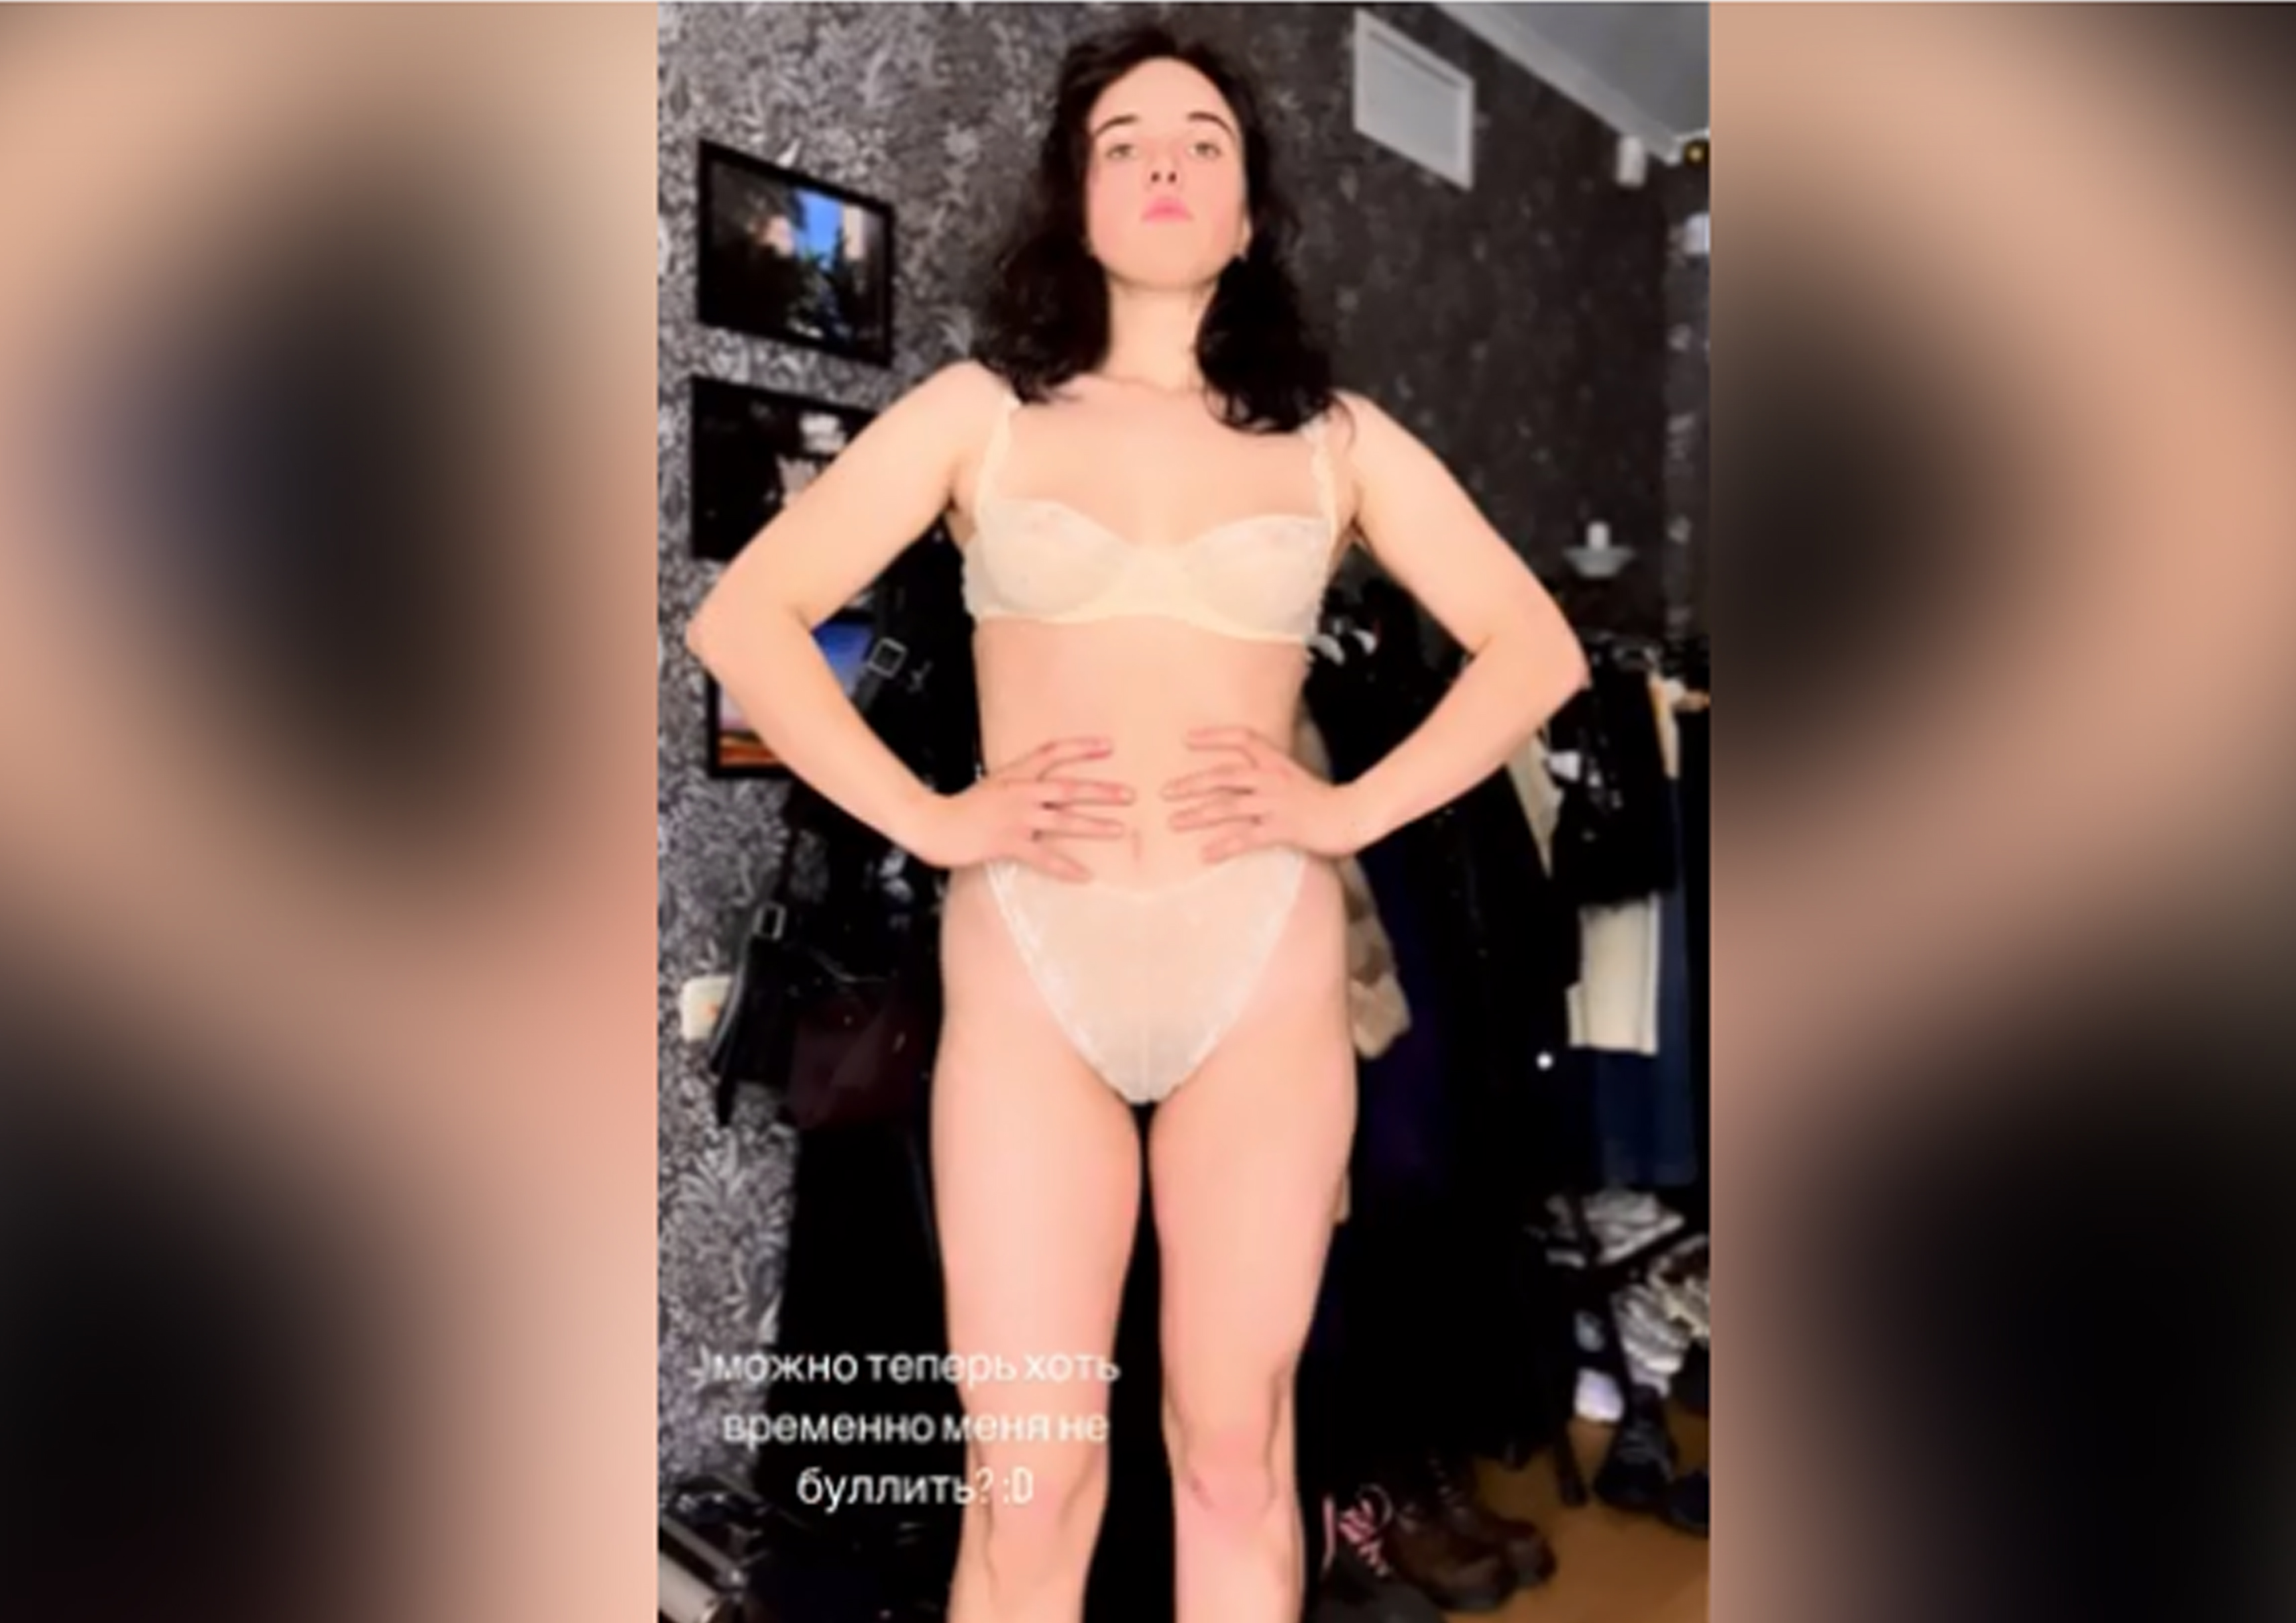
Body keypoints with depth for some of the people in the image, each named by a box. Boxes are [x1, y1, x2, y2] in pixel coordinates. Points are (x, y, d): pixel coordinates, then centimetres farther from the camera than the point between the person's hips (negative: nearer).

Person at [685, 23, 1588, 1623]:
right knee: (1030, 1483, 3)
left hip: (1265, 967, 1)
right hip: (1027, 969, -1)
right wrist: (926, 817, -5)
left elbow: (1538, 648, 10)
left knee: (1234, 1452, 10)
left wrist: (1351, 808, -3)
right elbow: (742, 619, 4)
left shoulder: (1336, 437, 11)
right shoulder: (978, 411, 8)